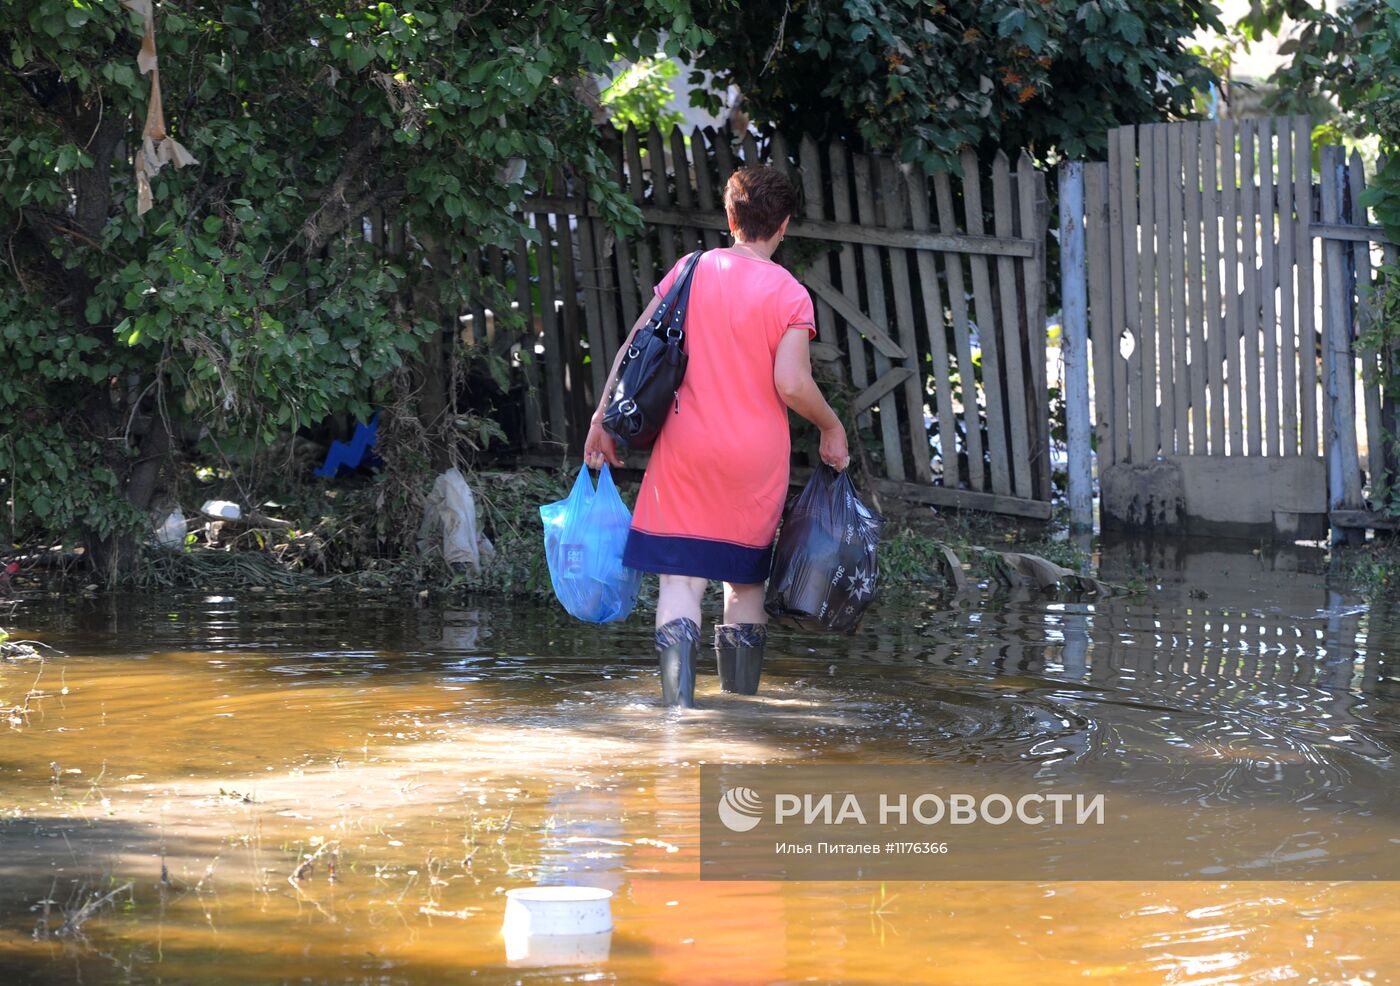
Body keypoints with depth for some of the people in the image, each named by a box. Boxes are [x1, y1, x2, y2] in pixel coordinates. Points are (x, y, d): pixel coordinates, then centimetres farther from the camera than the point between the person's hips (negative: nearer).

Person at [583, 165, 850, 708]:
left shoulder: (692, 271, 3)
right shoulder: (789, 293, -5)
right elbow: (791, 383, -14)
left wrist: (603, 418, 9)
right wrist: (832, 428, 2)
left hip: (687, 446, 1)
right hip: (757, 456, -1)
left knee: (681, 578, -4)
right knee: (746, 583, 14)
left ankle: (679, 703, -19)